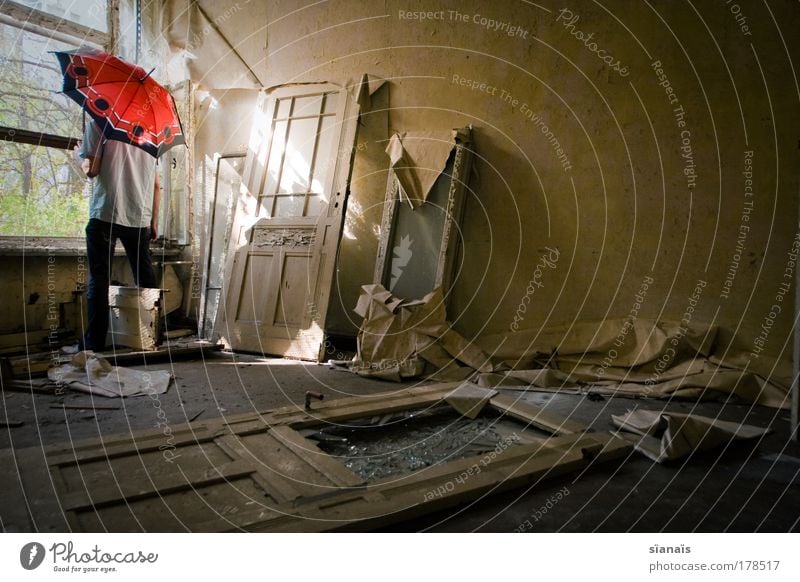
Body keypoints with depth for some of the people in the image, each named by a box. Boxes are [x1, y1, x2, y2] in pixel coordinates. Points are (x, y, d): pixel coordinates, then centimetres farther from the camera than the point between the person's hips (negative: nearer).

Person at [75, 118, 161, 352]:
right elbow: (156, 185, 12)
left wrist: (79, 154, 14)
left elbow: (91, 170, -7)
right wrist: (154, 222, 15)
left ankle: (94, 341, -1)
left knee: (99, 279, 0)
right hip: (140, 218, 4)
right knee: (145, 279, 10)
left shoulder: (98, 123, 2)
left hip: (105, 215, -4)